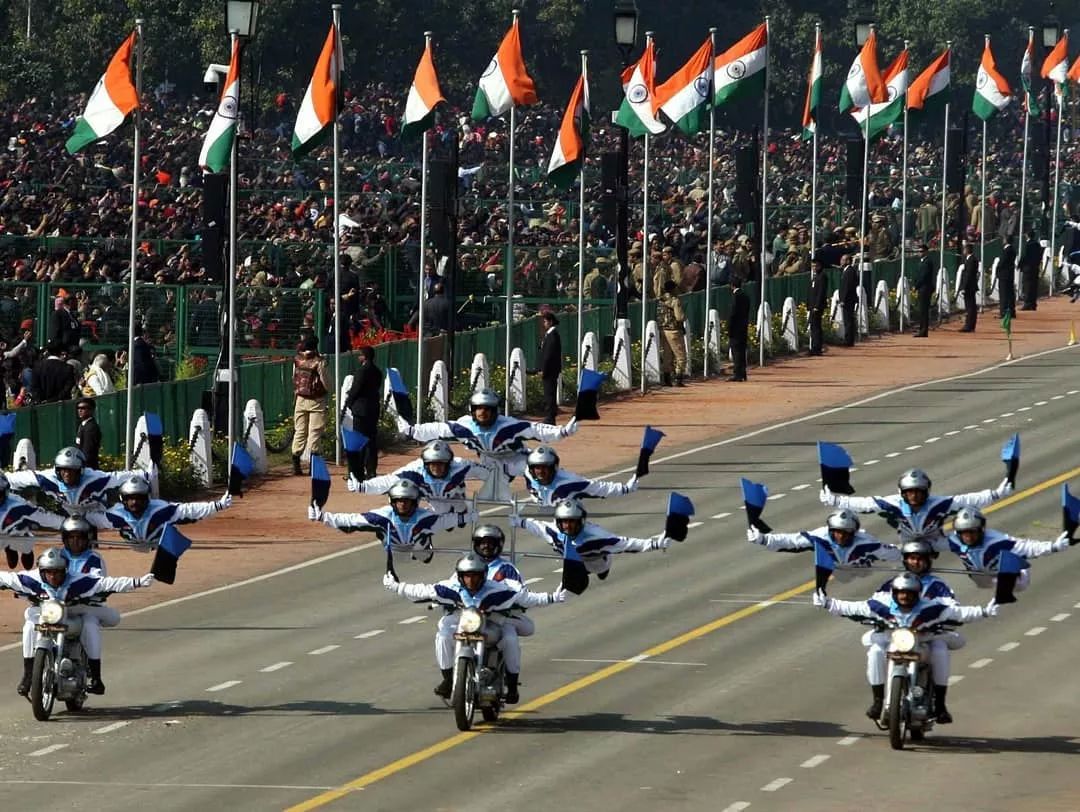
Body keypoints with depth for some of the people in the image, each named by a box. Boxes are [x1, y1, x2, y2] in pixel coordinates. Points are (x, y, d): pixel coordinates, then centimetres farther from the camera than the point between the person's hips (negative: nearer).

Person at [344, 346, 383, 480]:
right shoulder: (377, 372, 9)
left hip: (361, 409, -8)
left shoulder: (362, 371, -15)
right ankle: (371, 470, 13)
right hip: (374, 409, 8)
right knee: (371, 440, 11)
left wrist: (348, 403, 4)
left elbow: (355, 390, -14)